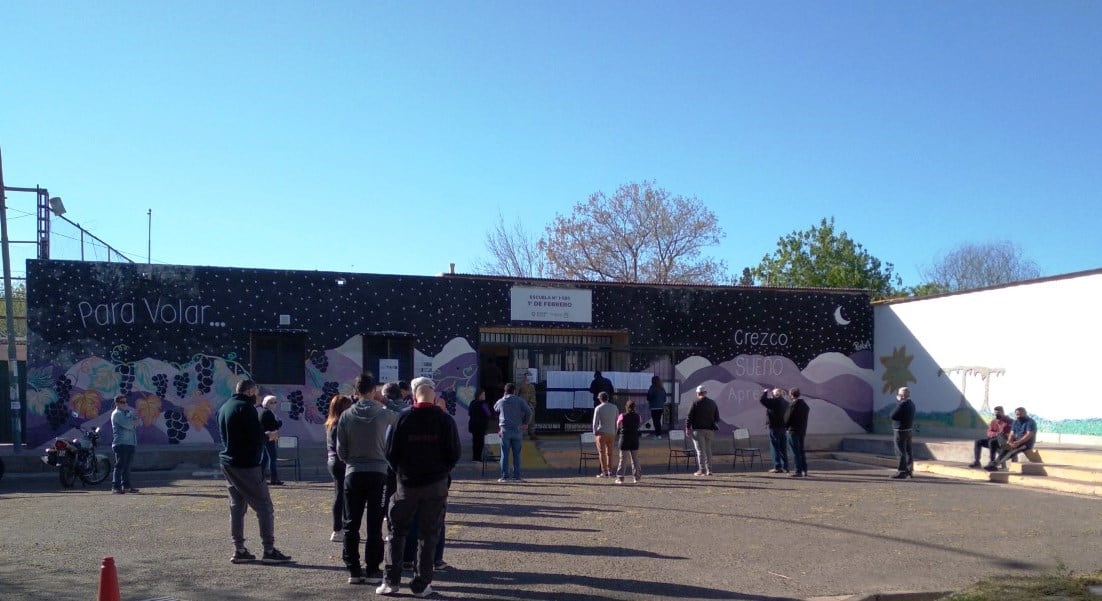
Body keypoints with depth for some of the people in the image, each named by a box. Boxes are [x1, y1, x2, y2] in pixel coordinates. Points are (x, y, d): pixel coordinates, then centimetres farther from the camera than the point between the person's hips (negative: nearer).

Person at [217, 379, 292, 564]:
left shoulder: (224, 407, 14)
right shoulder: (246, 407, -13)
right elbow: (257, 436, -20)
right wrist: (269, 436, 2)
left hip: (228, 464, 9)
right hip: (246, 465, -9)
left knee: (237, 506, 12)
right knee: (264, 507, -4)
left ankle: (239, 550, 13)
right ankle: (269, 550, -4)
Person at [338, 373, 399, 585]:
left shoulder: (346, 416, -2)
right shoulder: (384, 414, -5)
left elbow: (341, 451, 2)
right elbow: (398, 418, 20)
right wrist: (382, 402, 24)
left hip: (353, 474, 1)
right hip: (378, 473, -1)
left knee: (351, 525, 8)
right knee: (375, 525, 4)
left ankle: (354, 571, 11)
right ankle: (373, 570, 6)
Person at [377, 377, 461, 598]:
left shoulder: (402, 419, -7)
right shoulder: (445, 420, -5)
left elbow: (390, 453, -5)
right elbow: (455, 454, -3)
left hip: (407, 484, 0)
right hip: (436, 484, 0)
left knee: (396, 532, 13)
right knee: (428, 535, 8)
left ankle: (391, 581, 9)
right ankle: (421, 584, 9)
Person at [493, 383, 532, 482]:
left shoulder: (500, 401, 4)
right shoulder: (519, 401, -1)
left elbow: (495, 409, 25)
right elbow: (529, 412, -9)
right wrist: (525, 423, 5)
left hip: (505, 430, 0)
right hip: (517, 430, 0)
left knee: (505, 454, 3)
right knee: (516, 455, 6)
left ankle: (504, 476, 1)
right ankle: (517, 476, 6)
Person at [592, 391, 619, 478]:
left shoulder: (598, 408, -6)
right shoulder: (614, 407, 6)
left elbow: (595, 422, -7)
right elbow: (617, 422, 7)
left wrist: (595, 432, 3)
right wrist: (615, 433, 13)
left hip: (602, 433, -4)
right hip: (612, 433, 4)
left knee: (602, 453, 1)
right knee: (609, 453, 14)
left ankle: (604, 472, -2)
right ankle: (610, 471, 14)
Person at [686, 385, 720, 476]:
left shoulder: (696, 403, -7)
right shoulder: (713, 403, 10)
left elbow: (689, 417, -10)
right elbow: (717, 418, 14)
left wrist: (687, 428, -6)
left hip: (698, 429, -5)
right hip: (709, 430, 5)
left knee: (700, 450, -3)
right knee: (708, 450, 13)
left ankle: (702, 470, -7)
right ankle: (709, 469, 12)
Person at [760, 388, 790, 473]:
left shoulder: (774, 402, -14)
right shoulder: (786, 403, 10)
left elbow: (762, 400, -17)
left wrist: (765, 392, -1)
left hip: (774, 428, -7)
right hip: (783, 427, 7)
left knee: (775, 447, -3)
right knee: (783, 448, 12)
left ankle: (777, 467, -5)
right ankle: (785, 467, 15)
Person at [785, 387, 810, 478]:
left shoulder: (793, 404, -15)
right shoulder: (805, 404, 11)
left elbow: (788, 417, -12)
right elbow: (805, 418, 14)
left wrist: (786, 427, 4)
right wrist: (804, 430, 17)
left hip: (794, 430, -8)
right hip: (802, 430, 8)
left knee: (796, 452, -5)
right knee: (801, 451, 14)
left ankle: (798, 471, -6)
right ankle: (804, 470, 15)